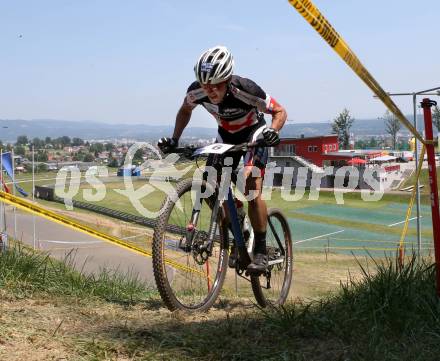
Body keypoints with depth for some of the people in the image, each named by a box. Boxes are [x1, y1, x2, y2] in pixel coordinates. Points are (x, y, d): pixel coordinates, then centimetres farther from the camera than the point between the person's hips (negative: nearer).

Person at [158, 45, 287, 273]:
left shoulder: (245, 90, -34)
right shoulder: (196, 91, -23)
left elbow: (279, 111, -21)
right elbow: (185, 110, 2)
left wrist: (273, 130, -41)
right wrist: (174, 139, -10)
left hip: (253, 134, -5)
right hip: (226, 135, 5)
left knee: (252, 189, -23)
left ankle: (260, 251, -13)